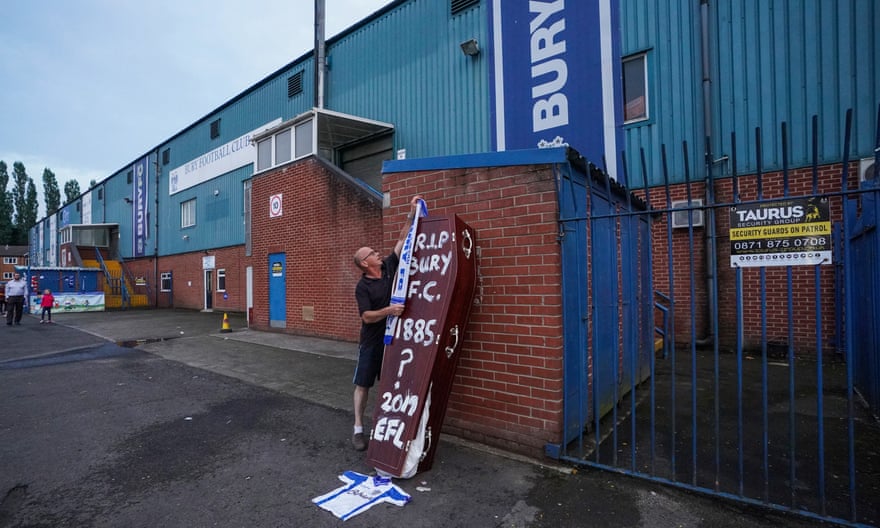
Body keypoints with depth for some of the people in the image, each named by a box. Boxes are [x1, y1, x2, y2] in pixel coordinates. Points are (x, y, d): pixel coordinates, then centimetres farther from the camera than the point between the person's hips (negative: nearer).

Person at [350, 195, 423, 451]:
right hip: (372, 341, -4)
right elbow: (366, 317, -18)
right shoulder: (362, 286, -11)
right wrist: (388, 311, -34)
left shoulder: (389, 267, 1)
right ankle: (358, 429, 16)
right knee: (363, 384, 5)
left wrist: (412, 213, -4)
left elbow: (402, 239, 0)